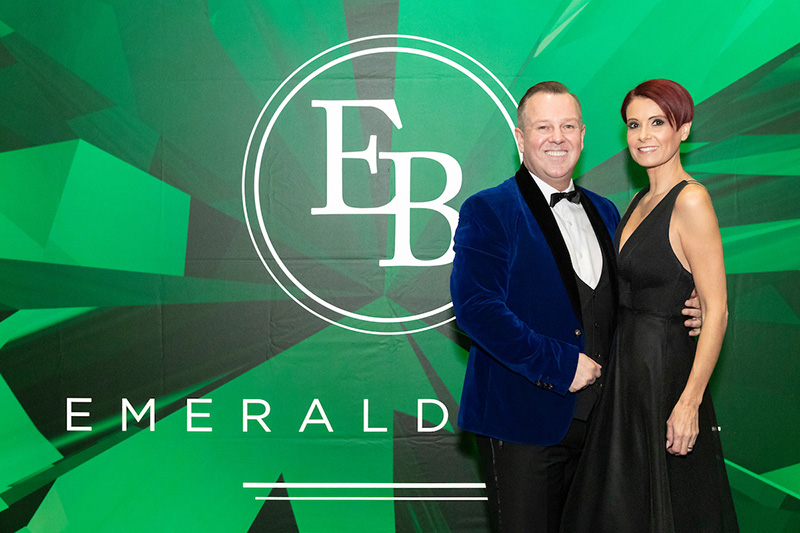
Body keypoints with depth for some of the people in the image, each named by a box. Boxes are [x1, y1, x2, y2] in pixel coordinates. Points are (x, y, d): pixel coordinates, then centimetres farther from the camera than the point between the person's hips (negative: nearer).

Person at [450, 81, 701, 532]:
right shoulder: (488, 211, -7)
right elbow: (476, 307, -19)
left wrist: (682, 313, 0)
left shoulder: (605, 212, 15)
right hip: (524, 419, -6)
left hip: (597, 420, 6)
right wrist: (558, 364, -20)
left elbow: (620, 299, 20)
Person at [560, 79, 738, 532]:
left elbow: (716, 311, -18)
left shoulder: (690, 200, -15)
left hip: (666, 371, -8)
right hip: (629, 366, 8)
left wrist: (690, 402, -22)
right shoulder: (641, 202, 11)